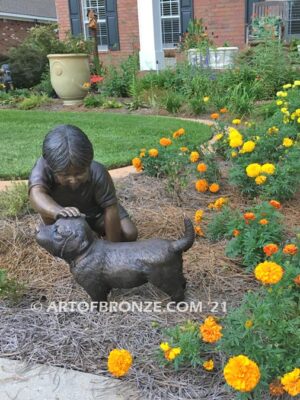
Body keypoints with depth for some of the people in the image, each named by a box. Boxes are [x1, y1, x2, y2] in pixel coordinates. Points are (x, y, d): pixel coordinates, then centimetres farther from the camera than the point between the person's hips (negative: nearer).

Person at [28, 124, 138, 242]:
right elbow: (36, 194, -55)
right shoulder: (44, 166, -36)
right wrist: (58, 211, -76)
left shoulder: (97, 174, -38)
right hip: (67, 216, 1)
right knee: (47, 207, -27)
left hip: (97, 212, -1)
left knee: (129, 234, -17)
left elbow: (110, 209, -34)